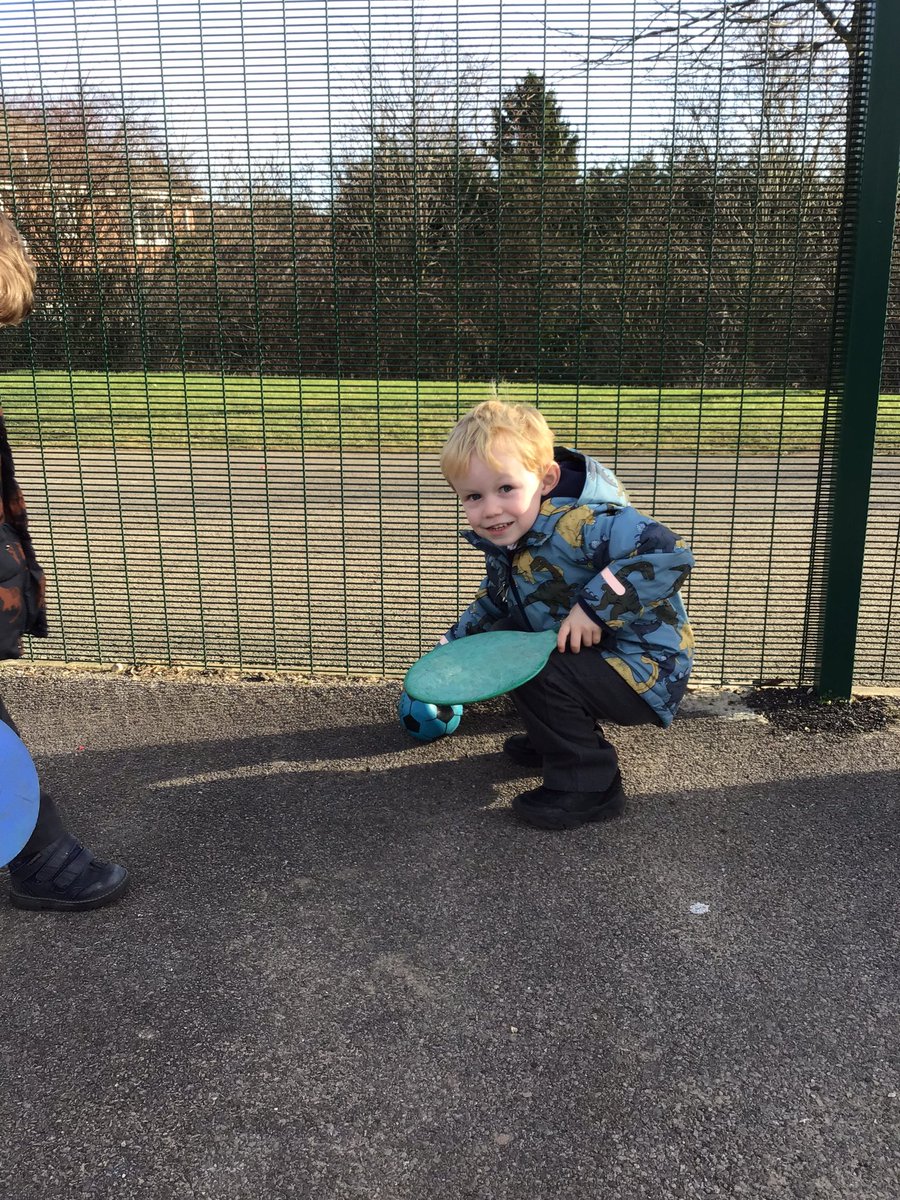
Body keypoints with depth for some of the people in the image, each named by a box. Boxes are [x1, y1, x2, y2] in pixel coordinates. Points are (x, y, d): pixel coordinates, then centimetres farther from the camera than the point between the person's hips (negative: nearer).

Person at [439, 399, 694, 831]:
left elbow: (670, 553, -39)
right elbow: (493, 602, 20)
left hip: (646, 670, -9)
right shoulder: (503, 542, -2)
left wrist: (596, 605, -37)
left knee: (537, 676, -26)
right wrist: (453, 644, 15)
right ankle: (561, 737, 25)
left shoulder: (579, 525, -31)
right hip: (588, 657, 9)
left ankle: (588, 786, -8)